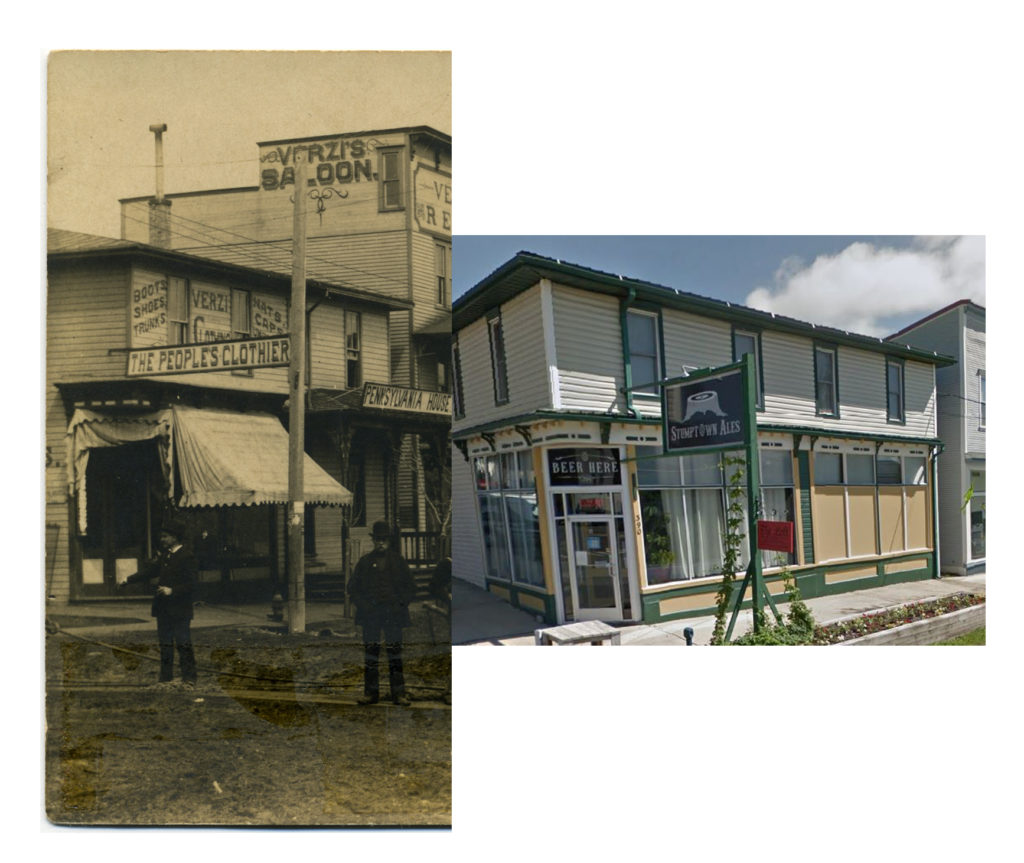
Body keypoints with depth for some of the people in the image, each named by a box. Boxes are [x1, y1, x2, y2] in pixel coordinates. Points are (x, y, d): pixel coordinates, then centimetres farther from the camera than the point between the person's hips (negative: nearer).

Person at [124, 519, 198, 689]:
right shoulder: (164, 555, 12)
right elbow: (149, 570, 19)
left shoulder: (186, 557, -12)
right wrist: (129, 579, 12)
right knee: (165, 644, 14)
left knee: (183, 644, -3)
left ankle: (189, 678, 6)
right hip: (163, 609, 8)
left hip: (180, 610, -8)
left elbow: (192, 584, -15)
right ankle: (166, 677, 23)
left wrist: (172, 590, -22)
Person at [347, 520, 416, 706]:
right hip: (370, 615, 1)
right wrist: (363, 605, -3)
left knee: (395, 654, 1)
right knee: (370, 653, 3)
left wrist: (401, 604, -3)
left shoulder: (398, 561, 8)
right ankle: (371, 693, 12)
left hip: (393, 614, -1)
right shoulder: (364, 562, 9)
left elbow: (411, 588, 10)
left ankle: (399, 694, 6)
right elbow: (353, 588, 10)